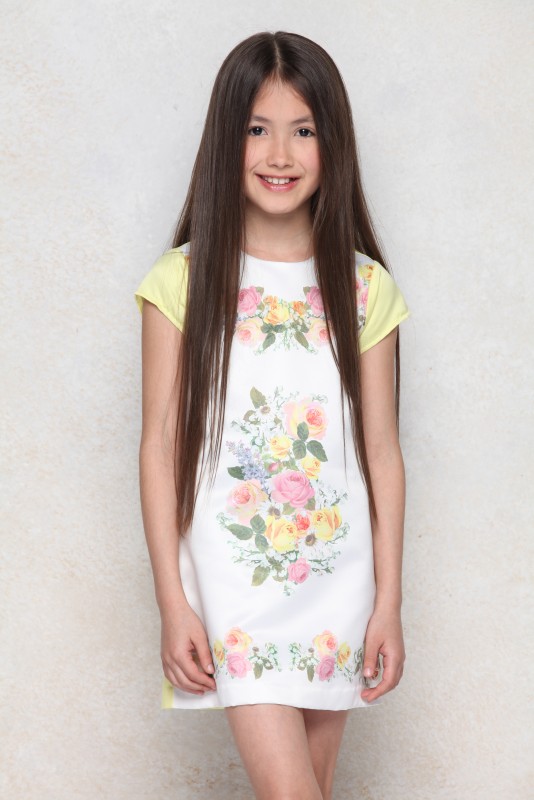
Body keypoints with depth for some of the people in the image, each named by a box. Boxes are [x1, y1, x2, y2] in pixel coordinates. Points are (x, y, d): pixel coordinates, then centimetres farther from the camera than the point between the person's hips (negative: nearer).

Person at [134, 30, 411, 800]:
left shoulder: (363, 288, 4)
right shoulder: (186, 279, -3)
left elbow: (382, 451, 5)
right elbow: (161, 446, -2)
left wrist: (388, 602, 2)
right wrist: (172, 602, -6)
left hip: (337, 578, 3)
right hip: (235, 581, -2)